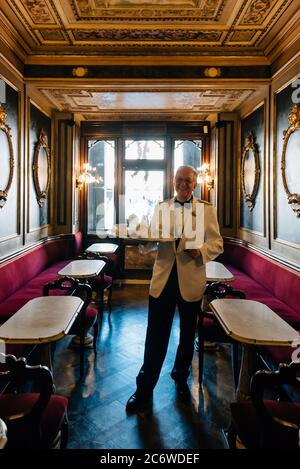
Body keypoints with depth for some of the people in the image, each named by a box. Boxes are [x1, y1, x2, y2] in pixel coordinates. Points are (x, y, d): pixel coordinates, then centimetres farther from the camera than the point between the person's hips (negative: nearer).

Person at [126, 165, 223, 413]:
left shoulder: (207, 210, 3)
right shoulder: (161, 208, 9)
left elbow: (217, 243, 1)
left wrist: (201, 251, -19)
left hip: (191, 280, 0)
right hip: (163, 279, 0)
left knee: (187, 335, 17)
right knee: (156, 337, 4)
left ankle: (181, 378, 41)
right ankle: (145, 389, 21)